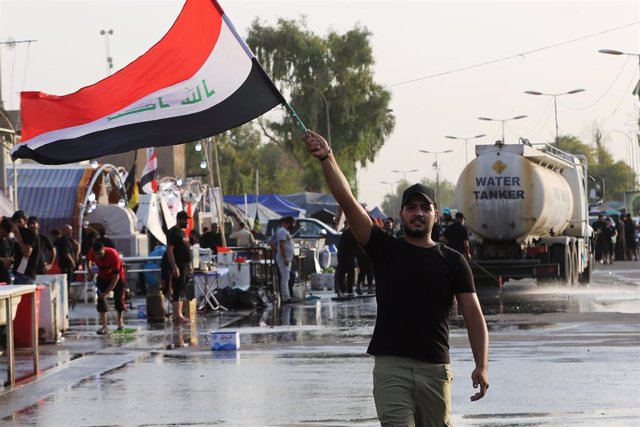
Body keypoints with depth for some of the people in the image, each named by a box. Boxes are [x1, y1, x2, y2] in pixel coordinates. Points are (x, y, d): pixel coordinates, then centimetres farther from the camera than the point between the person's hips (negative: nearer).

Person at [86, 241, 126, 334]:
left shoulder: (113, 255, -37)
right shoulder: (92, 253, -25)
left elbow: (116, 276, -34)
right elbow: (88, 259, 5)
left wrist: (107, 292, -36)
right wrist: (89, 270, -13)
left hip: (117, 277, -3)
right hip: (103, 277, 3)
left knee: (119, 298, 2)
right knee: (101, 299, -9)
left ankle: (120, 322, 25)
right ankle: (104, 326, -10)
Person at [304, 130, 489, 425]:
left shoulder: (453, 262, 8)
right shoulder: (384, 248, 7)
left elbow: (473, 315, 4)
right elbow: (347, 201, -3)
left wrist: (481, 366, -8)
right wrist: (327, 159, -15)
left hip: (435, 368, 2)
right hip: (391, 366, -2)